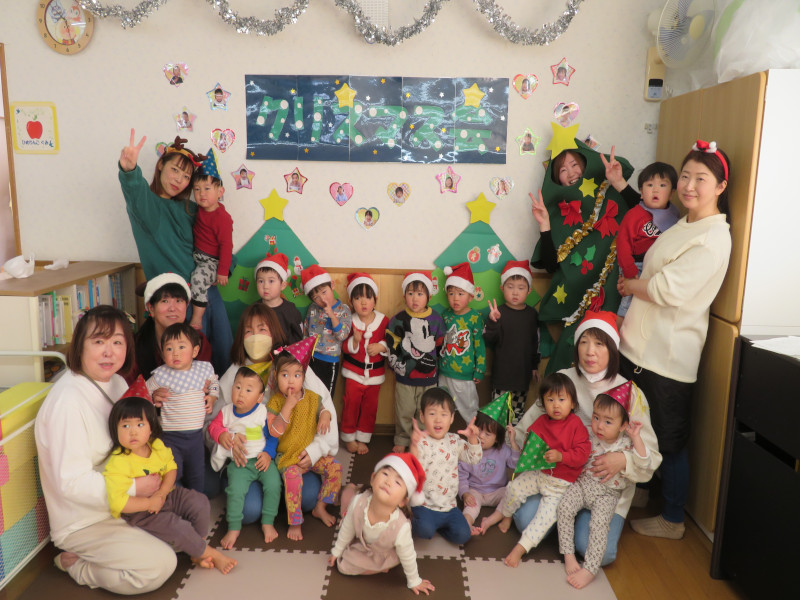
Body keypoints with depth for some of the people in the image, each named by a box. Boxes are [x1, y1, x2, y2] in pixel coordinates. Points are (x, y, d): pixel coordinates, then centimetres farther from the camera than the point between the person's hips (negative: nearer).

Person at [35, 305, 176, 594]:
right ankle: (76, 564, 4)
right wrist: (135, 487, -22)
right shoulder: (67, 400, -27)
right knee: (161, 565, -16)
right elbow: (72, 482, -27)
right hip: (83, 523, -8)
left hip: (117, 503, 8)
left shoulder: (116, 382, 0)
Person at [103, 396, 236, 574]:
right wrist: (150, 503, -24)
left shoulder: (157, 446, -7)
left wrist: (161, 493, -17)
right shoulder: (117, 463, -27)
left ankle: (197, 553, 4)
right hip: (140, 513, -6)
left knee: (200, 503, -9)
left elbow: (171, 468, 2)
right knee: (179, 528, -22)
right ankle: (213, 554, 1)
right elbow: (117, 502, -33)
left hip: (166, 495, 6)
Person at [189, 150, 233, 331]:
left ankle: (197, 320, -19)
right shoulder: (200, 210, 5)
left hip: (212, 261, -10)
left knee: (198, 278, -27)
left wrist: (222, 272, -19)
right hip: (196, 256, 10)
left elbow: (226, 246, -20)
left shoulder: (222, 218, -20)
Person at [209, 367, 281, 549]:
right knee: (235, 490, -20)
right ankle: (234, 528, 0)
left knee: (273, 484, -20)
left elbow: (272, 435, 2)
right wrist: (221, 435, -8)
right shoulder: (226, 412, 0)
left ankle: (268, 523, -1)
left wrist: (268, 453, -10)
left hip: (262, 459, 0)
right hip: (238, 462, 1)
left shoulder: (263, 413, -5)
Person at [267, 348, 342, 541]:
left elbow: (323, 409, 17)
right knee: (293, 476, -32)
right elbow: (275, 431, -20)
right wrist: (288, 406, -27)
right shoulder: (275, 402, -10)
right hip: (288, 456, -4)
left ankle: (320, 508, 5)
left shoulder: (312, 397, 2)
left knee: (334, 466, -14)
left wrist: (325, 415, -9)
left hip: (311, 452, 4)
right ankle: (295, 523, -15)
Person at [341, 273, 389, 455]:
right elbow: (345, 348, -6)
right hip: (353, 372, -1)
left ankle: (362, 438, 25)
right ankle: (349, 437, 24)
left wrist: (381, 346, -19)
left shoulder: (383, 320, -6)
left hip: (375, 373, 1)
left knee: (370, 407, 9)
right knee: (351, 405, 5)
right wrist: (354, 341, -26)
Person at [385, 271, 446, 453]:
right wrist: (401, 368, -7)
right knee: (404, 412, 11)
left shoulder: (435, 319, 0)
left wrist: (434, 365, 7)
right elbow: (391, 349, -3)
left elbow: (441, 347, 8)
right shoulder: (399, 320, -5)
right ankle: (402, 440, 30)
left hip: (429, 377, 1)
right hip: (405, 377, -1)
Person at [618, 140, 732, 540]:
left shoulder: (714, 237, -16)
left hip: (669, 356, -8)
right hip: (641, 345, 9)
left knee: (669, 439, 6)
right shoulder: (682, 226, 13)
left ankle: (672, 520, 24)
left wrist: (629, 285, -7)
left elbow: (669, 290, -22)